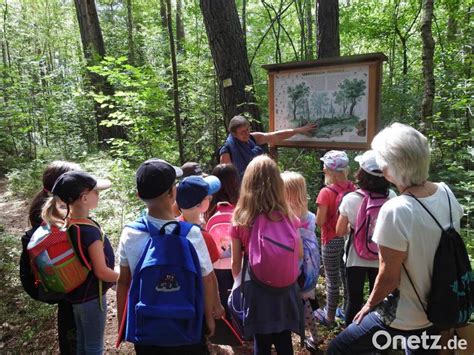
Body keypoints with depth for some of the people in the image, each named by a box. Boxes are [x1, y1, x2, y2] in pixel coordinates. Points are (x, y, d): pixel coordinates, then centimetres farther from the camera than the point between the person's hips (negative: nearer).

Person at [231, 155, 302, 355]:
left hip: (256, 288, -1)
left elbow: (236, 262, -2)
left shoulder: (240, 219, -11)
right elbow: (299, 254, 3)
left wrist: (238, 283, 16)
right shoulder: (287, 216, -10)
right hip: (284, 287, 1)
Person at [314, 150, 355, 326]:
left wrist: (319, 214, 2)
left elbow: (319, 221, -17)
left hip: (332, 240, -5)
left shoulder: (326, 192, -20)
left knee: (332, 280, 9)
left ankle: (329, 316, 26)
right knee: (346, 276, 20)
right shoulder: (352, 188, -5)